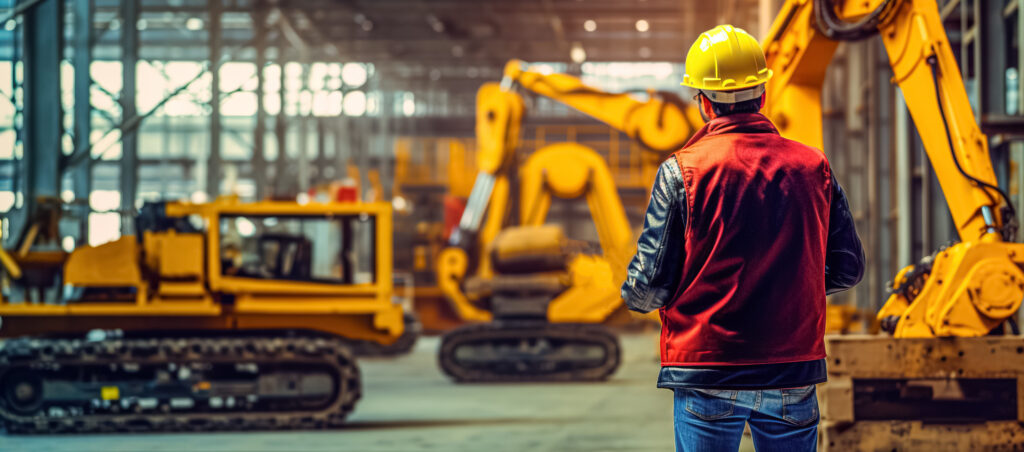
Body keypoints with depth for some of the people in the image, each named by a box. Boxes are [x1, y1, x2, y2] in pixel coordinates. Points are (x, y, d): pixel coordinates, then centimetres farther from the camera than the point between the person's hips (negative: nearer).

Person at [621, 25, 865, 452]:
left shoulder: (682, 171, -8)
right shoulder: (813, 166, 3)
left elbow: (649, 284, -9)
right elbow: (847, 268, 9)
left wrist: (635, 295, 15)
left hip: (707, 377, -3)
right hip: (794, 377, 3)